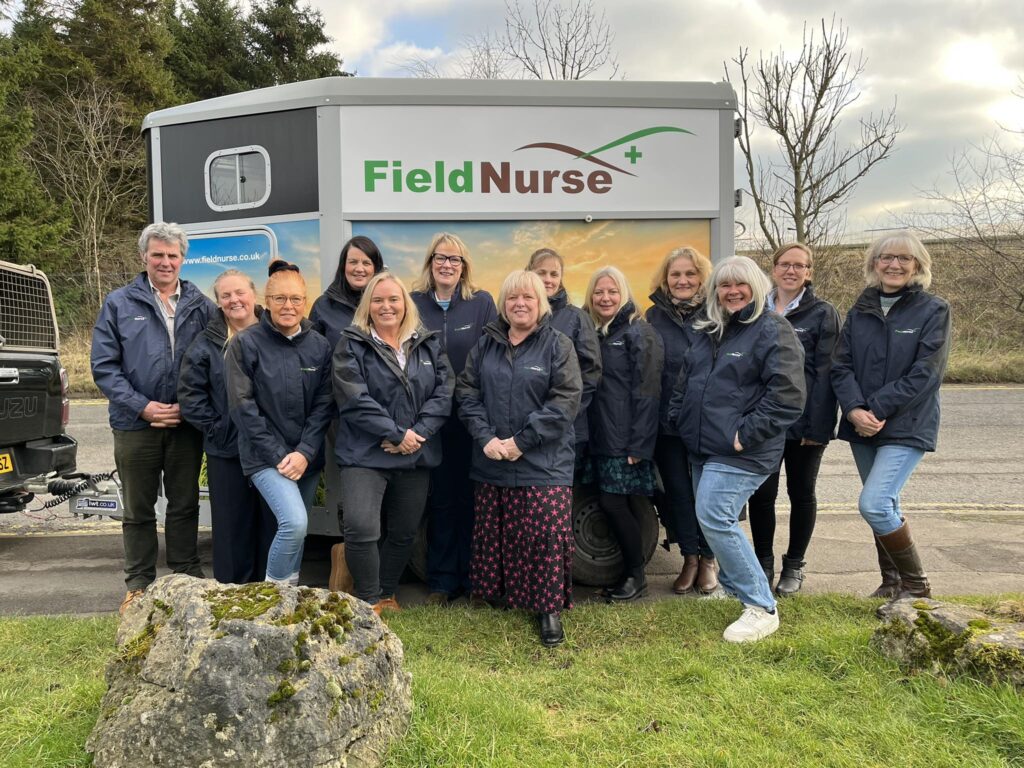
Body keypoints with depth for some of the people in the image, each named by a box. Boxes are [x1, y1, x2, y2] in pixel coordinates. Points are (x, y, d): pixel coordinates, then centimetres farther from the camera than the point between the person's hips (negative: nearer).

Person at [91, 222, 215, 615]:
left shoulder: (200, 305, 3)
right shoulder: (119, 303, 0)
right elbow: (104, 366, -3)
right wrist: (142, 406, -13)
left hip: (187, 424, 1)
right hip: (136, 424, -1)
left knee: (185, 505, 12)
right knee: (138, 510, 12)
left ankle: (186, 577, 26)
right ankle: (138, 584, 25)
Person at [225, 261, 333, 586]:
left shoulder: (319, 346, 3)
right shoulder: (245, 343, -7)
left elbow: (324, 404, 2)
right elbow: (242, 406, -9)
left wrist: (304, 452, -9)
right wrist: (278, 455, -12)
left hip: (306, 457, 4)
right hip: (265, 456, -4)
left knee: (296, 528, 11)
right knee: (294, 522, -20)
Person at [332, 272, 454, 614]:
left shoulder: (428, 344, 9)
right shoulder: (352, 345, -1)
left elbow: (444, 392, 0)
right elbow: (355, 399, -13)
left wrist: (418, 433, -13)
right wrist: (397, 434, -16)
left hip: (416, 455, 4)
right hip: (365, 454, -4)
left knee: (404, 531, 13)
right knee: (362, 529, -16)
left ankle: (386, 593, 34)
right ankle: (369, 601, 6)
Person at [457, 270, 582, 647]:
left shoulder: (558, 345, -2)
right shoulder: (486, 344, 9)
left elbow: (566, 399, -11)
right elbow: (467, 392, 5)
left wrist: (522, 440, -15)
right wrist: (485, 437, -10)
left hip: (543, 462, -3)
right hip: (491, 462, 4)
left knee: (546, 534, -3)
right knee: (494, 534, 12)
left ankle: (549, 608, 14)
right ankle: (498, 595, 31)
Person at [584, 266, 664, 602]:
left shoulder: (638, 332, -8)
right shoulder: (591, 332, 13)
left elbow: (646, 392, -14)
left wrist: (639, 445, -18)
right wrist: (586, 436, 9)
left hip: (626, 439, -6)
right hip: (600, 437, 6)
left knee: (613, 504, -5)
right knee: (609, 504, 9)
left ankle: (636, 575, 13)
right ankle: (625, 569, 25)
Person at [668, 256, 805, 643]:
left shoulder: (773, 331, -9)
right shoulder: (707, 332, 15)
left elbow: (787, 395, -18)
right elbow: (684, 382, 23)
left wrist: (746, 434, -19)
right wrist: (679, 420, 12)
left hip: (740, 452, -8)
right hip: (702, 448, 8)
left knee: (715, 519, -15)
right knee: (713, 520, 13)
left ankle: (762, 609, -2)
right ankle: (736, 584, 34)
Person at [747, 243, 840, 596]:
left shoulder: (823, 313, -2)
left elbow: (825, 371, -8)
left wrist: (817, 425, -14)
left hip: (804, 421, -2)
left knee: (801, 493, 10)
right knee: (761, 493, 4)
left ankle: (794, 567, 24)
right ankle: (763, 564, 21)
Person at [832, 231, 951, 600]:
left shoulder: (933, 310, -5)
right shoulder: (860, 310, 7)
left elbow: (925, 372, -13)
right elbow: (841, 365, 1)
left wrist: (878, 410, -17)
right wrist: (854, 409, -15)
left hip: (907, 426, -5)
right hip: (862, 426, 5)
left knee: (874, 504, -15)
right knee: (885, 506, 14)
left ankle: (916, 585, 6)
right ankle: (892, 582, 31)